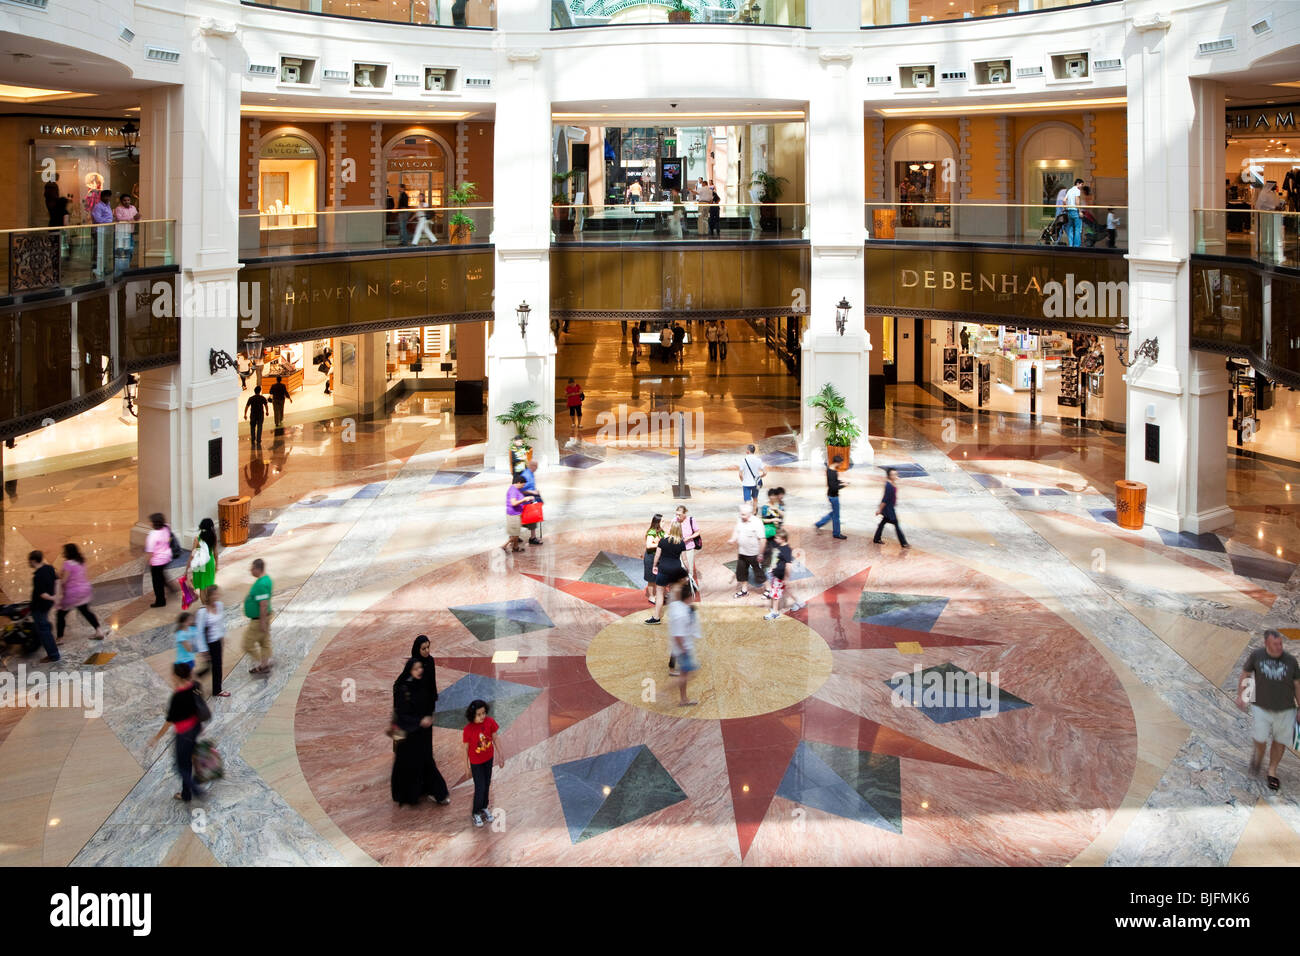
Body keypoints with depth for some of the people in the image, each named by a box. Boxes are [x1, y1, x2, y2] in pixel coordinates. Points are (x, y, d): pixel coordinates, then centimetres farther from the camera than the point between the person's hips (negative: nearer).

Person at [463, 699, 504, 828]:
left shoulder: (490, 722, -17)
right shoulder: (468, 729, -25)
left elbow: (495, 739, -4)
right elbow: (466, 748, -13)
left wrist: (500, 755, -1)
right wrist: (467, 766, -5)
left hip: (488, 759, 4)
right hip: (476, 762, -4)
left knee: (487, 785, 19)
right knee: (480, 788, 2)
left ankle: (484, 808, 41)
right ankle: (476, 814, 23)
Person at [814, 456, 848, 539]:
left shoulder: (829, 468, 0)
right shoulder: (832, 473, -29)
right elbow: (833, 487, -29)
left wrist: (841, 482, 4)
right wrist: (843, 485, -18)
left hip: (831, 495, 9)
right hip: (833, 496, -9)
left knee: (834, 512, 24)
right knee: (836, 515, 8)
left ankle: (818, 524, 29)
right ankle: (836, 533, 23)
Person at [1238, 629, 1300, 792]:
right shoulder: (1257, 655, -5)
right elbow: (1244, 675, 8)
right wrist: (1240, 696, 3)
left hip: (1285, 709, 1)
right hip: (1262, 707, -1)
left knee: (1280, 742, 5)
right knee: (1261, 738, -9)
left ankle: (1272, 771, 26)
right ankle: (1258, 755, 27)